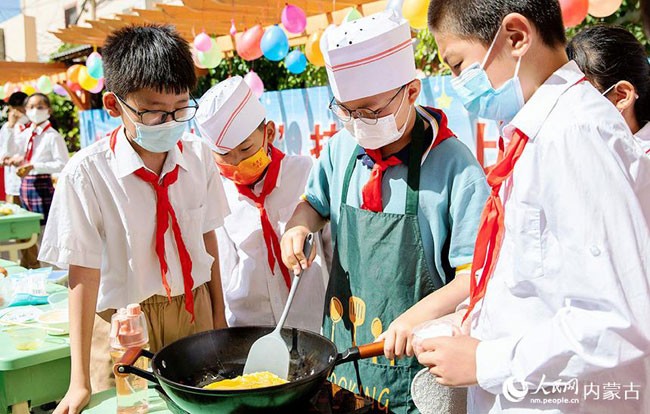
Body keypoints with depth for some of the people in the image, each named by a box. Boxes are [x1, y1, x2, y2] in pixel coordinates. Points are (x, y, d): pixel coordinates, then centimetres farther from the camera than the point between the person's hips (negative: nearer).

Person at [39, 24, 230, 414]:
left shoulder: (199, 158, -5)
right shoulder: (87, 173, -17)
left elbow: (207, 237, 5)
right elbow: (83, 274, -15)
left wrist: (219, 316, 9)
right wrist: (80, 382, -14)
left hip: (195, 311, 4)